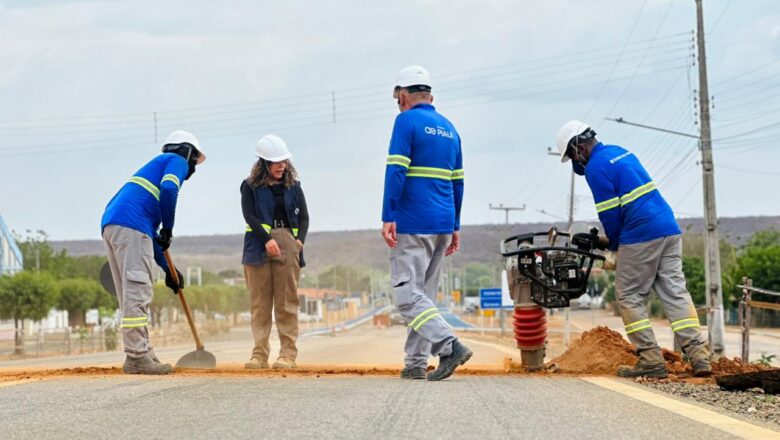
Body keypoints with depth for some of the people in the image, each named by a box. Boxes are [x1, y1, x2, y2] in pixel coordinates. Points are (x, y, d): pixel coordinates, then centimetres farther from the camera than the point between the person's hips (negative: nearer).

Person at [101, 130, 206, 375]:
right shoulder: (177, 161, 11)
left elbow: (150, 234, 33)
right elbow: (168, 189, -14)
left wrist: (168, 269, 32)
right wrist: (168, 228, -4)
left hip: (109, 225, 9)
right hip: (131, 225, -9)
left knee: (131, 296, 12)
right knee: (137, 293, -10)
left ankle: (142, 354, 14)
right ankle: (137, 357, -13)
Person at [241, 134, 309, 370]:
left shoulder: (293, 186, 14)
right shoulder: (250, 186, 6)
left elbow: (304, 217, 12)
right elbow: (249, 216, -3)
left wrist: (300, 239, -6)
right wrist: (267, 239, -15)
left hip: (288, 246, 1)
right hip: (258, 247, -1)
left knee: (287, 302, -2)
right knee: (260, 302, -1)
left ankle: (288, 354, -2)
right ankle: (259, 354, 1)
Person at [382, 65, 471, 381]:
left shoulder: (407, 121, -5)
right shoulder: (449, 128, 17)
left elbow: (396, 171, -15)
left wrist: (388, 217, -17)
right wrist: (454, 228, 22)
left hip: (413, 224, -7)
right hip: (443, 225, 8)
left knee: (407, 295, -8)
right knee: (424, 293, 13)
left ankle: (449, 346, -23)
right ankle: (416, 362, 11)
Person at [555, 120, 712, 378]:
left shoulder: (596, 168, -8)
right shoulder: (620, 152, 20)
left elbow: (609, 213, -7)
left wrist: (614, 244, 8)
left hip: (640, 237, -8)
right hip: (670, 230, 8)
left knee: (630, 297, 3)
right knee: (676, 293, 5)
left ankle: (651, 360, -2)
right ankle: (699, 355, -3)